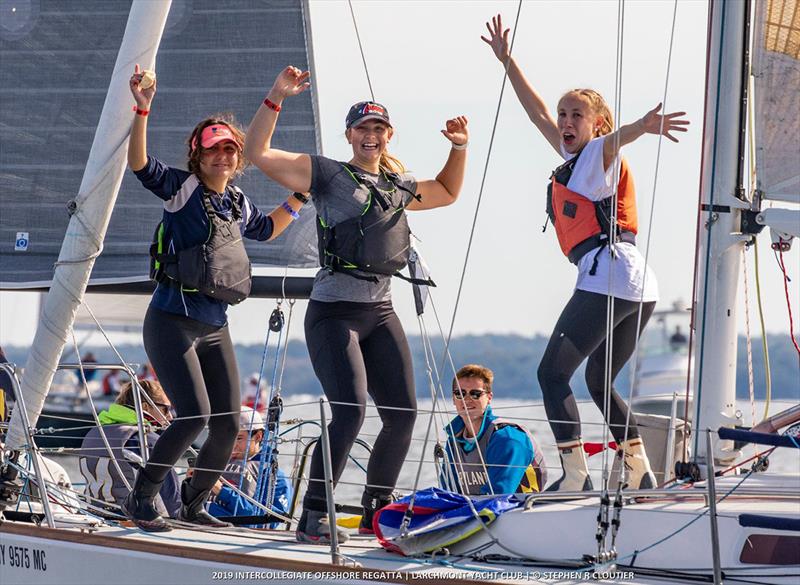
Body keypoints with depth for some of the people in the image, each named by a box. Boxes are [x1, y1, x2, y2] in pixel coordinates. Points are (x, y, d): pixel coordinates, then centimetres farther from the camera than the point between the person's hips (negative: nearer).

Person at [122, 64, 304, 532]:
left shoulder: (238, 204, 13)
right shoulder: (183, 188, -4)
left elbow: (265, 229, 36)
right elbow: (140, 164, -21)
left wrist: (299, 198, 28)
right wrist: (142, 110, -32)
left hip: (215, 329, 7)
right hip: (172, 323, -7)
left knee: (229, 424, 2)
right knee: (195, 415, -20)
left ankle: (194, 502, 23)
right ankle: (141, 499, -3)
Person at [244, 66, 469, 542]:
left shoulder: (399, 186, 17)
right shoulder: (327, 175, 0)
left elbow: (448, 193, 36)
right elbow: (257, 152, -8)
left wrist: (460, 148, 22)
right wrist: (277, 97, -16)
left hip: (381, 313, 7)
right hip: (334, 312, -6)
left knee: (403, 415, 2)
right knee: (350, 412, -20)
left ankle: (376, 511, 17)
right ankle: (313, 516, -12)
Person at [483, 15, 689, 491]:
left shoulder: (599, 154, 2)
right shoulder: (574, 157, 25)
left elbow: (615, 137, -24)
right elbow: (538, 113, 37)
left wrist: (644, 127, -46)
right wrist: (507, 61, 41)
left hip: (608, 273, -10)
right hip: (641, 286, 10)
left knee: (552, 372, -10)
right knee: (599, 382, 21)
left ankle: (576, 478, -22)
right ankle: (641, 475, 15)